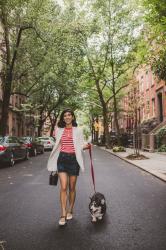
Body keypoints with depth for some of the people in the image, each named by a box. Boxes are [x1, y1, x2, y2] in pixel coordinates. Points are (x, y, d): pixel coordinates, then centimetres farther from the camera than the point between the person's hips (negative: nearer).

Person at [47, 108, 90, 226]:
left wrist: (86, 146, -21)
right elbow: (57, 146, 14)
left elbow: (81, 145, 3)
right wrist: (53, 163, 14)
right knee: (63, 187, -7)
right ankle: (63, 215, -1)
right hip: (62, 159, 1)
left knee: (72, 187, 9)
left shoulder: (78, 130, 3)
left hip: (73, 159, -1)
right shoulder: (59, 130, 8)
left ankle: (70, 211, 27)